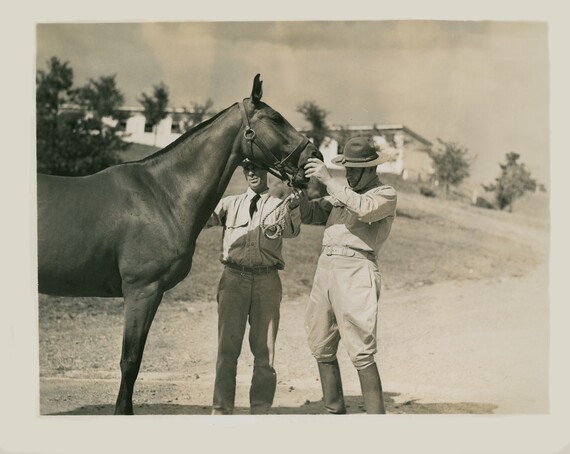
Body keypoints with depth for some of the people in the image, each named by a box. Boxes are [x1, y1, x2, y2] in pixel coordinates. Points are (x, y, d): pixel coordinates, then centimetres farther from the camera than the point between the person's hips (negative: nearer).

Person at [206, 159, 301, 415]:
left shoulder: (279, 206, 9)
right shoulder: (230, 204, 14)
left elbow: (290, 231, -11)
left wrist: (293, 208, -31)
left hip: (266, 280, 0)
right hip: (234, 278, 0)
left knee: (264, 348, 4)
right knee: (228, 346, 1)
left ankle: (260, 409, 13)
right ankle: (221, 408, 8)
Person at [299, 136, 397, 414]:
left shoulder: (385, 194, 1)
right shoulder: (341, 193, 22)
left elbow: (364, 208, -19)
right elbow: (309, 215, 19)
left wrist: (329, 181, -18)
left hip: (356, 270, -7)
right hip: (325, 268, 7)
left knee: (361, 353, -12)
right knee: (321, 348, 10)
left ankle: (376, 418, -10)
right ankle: (335, 412, 21)